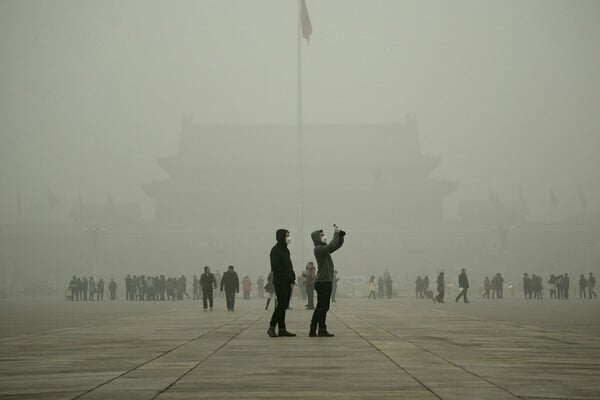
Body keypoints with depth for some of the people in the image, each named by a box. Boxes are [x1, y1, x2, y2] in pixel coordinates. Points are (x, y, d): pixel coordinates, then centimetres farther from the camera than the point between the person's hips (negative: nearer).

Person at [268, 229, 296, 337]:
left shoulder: (285, 250, 18)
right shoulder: (275, 250, -10)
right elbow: (275, 267, -17)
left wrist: (292, 277, 5)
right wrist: (289, 277, -17)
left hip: (287, 282, 9)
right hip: (280, 281, -9)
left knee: (284, 305, 7)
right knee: (281, 304, -11)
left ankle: (282, 329, 9)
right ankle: (271, 328, -7)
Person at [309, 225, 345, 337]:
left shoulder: (325, 249, 19)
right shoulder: (318, 249, -11)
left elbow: (338, 244, 24)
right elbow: (331, 246, -28)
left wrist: (341, 234, 8)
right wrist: (336, 234, -18)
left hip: (326, 282, 10)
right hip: (323, 282, -10)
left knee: (320, 307, 11)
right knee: (323, 307, -7)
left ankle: (313, 330, 12)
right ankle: (322, 330, -6)